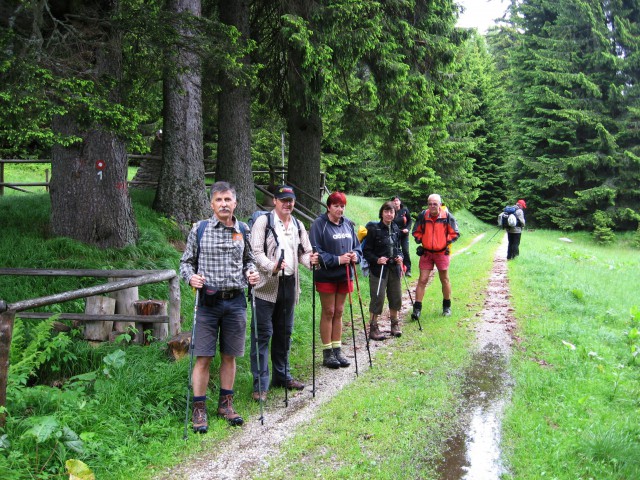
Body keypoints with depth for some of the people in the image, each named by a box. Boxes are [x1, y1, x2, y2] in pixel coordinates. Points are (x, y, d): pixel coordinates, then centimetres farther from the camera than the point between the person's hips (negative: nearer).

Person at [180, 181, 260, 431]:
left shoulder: (243, 230, 6)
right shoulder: (200, 229, -1)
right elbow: (186, 261, 5)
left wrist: (251, 272, -3)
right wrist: (191, 277, -15)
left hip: (235, 301, 3)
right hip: (208, 301, -2)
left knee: (230, 356, 11)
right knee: (203, 358, -1)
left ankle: (226, 404, 26)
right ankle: (199, 410, 11)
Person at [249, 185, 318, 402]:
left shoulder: (298, 225, 15)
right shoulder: (263, 221, -5)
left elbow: (304, 252, 15)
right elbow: (256, 252, -13)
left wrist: (310, 260, -9)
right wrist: (272, 267, -30)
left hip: (289, 285, 6)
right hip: (266, 286, -6)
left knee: (284, 332, 15)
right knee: (263, 333, -5)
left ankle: (282, 376, 29)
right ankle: (260, 383, 2)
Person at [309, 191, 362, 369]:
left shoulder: (348, 224, 8)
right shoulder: (319, 224, -10)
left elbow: (357, 246, 15)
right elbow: (316, 251, -15)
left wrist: (355, 256, -8)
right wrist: (337, 260, -21)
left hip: (344, 275, 5)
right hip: (326, 275, -5)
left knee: (338, 312, 12)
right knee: (328, 312, 2)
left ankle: (337, 349, 21)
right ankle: (327, 353, 11)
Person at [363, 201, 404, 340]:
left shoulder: (395, 229, 8)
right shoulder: (374, 229, -10)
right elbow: (366, 251, -9)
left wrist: (400, 256, 0)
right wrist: (377, 259, -23)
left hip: (394, 268, 6)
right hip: (379, 269, -6)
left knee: (396, 296, 11)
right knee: (378, 298, -4)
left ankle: (395, 324, 28)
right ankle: (373, 327, 8)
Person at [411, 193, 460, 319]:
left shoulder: (447, 216, -11)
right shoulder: (423, 216, -6)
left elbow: (455, 233, 0)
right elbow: (416, 232, 9)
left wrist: (447, 242, -12)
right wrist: (420, 241, -6)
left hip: (442, 252, -1)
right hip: (426, 252, 1)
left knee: (444, 279, 12)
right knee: (422, 280, -2)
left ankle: (447, 306, 29)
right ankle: (417, 308, 1)